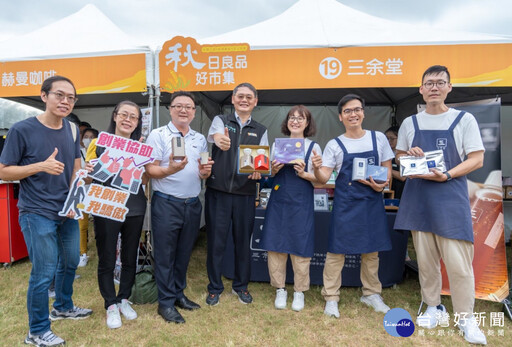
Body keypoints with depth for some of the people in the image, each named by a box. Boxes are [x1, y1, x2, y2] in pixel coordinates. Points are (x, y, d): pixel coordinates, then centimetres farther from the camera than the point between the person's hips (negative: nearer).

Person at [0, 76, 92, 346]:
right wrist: (41, 166, -25)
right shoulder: (22, 130, -13)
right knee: (44, 272, -1)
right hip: (37, 213, -6)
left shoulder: (71, 130, 3)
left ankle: (63, 307, 43)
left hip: (67, 211, 6)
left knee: (70, 262, 19)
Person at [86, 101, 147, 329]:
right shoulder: (100, 143, -1)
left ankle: (124, 299, 33)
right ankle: (111, 304, 26)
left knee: (130, 258, 13)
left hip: (134, 209, 3)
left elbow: (145, 180, 5)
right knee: (106, 260, 7)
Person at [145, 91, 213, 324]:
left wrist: (205, 172, -8)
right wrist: (169, 170, -28)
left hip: (193, 204, 5)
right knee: (165, 254, 2)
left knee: (184, 253, 14)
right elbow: (150, 170, -9)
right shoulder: (158, 135, -3)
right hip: (166, 204, -5)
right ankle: (166, 302, 15)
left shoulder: (200, 139, 13)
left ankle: (178, 294, 30)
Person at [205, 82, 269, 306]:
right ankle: (215, 287, 26)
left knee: (243, 241, 12)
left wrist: (259, 171, -20)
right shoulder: (221, 120, 3)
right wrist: (220, 140, -46)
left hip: (245, 194, 2)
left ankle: (241, 286, 32)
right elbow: (215, 135, -21)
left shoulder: (260, 131, 10)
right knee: (215, 241, 7)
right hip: (217, 192, -2)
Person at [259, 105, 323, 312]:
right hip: (278, 202, 2)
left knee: (300, 248, 4)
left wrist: (304, 174, -16)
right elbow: (269, 174, 12)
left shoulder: (313, 147, 3)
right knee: (276, 246, 5)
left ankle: (299, 291, 23)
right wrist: (273, 169, -8)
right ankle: (280, 289, 23)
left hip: (301, 204, -2)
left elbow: (320, 179, 2)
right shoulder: (277, 144, 9)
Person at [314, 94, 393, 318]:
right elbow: (323, 178, -6)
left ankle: (371, 293, 32)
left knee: (371, 249, 14)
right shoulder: (334, 145, -1)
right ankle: (331, 298, 13)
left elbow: (388, 169, 9)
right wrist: (316, 168, -28)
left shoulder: (379, 138, 4)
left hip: (372, 202, 2)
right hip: (345, 204, -2)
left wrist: (382, 184, -12)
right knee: (336, 250, 0)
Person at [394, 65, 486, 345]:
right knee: (425, 259, 10)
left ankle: (466, 318, 12)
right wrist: (409, 154, -6)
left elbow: (477, 159, -3)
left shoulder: (464, 120, 0)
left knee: (458, 261, -5)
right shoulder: (410, 123, 9)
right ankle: (434, 309, 26)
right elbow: (399, 156, 17)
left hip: (451, 198, -3)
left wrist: (446, 175, -18)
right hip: (418, 198, 3)